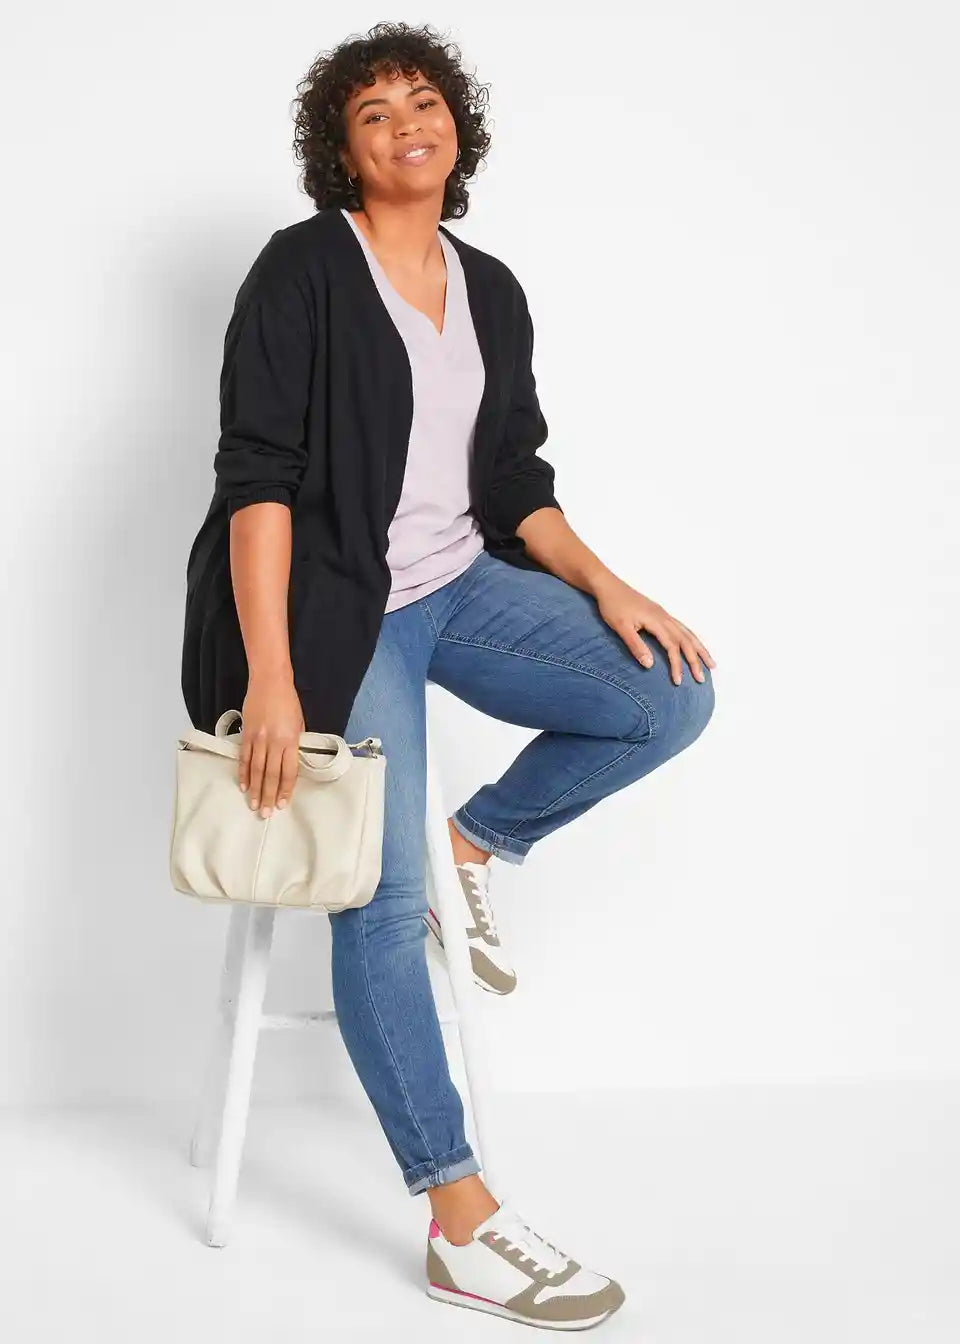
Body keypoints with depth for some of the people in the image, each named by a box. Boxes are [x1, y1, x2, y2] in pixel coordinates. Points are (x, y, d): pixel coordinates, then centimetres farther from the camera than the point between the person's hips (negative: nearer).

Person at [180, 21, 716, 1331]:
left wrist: (603, 585, -3)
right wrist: (272, 678, -22)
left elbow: (514, 480, 14)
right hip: (337, 607, -6)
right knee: (382, 906, -13)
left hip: (462, 584, 6)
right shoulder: (302, 271, -7)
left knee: (669, 696, -12)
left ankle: (474, 845, 9)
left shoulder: (491, 290, 11)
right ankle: (460, 1223, -5)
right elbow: (257, 476, -15)